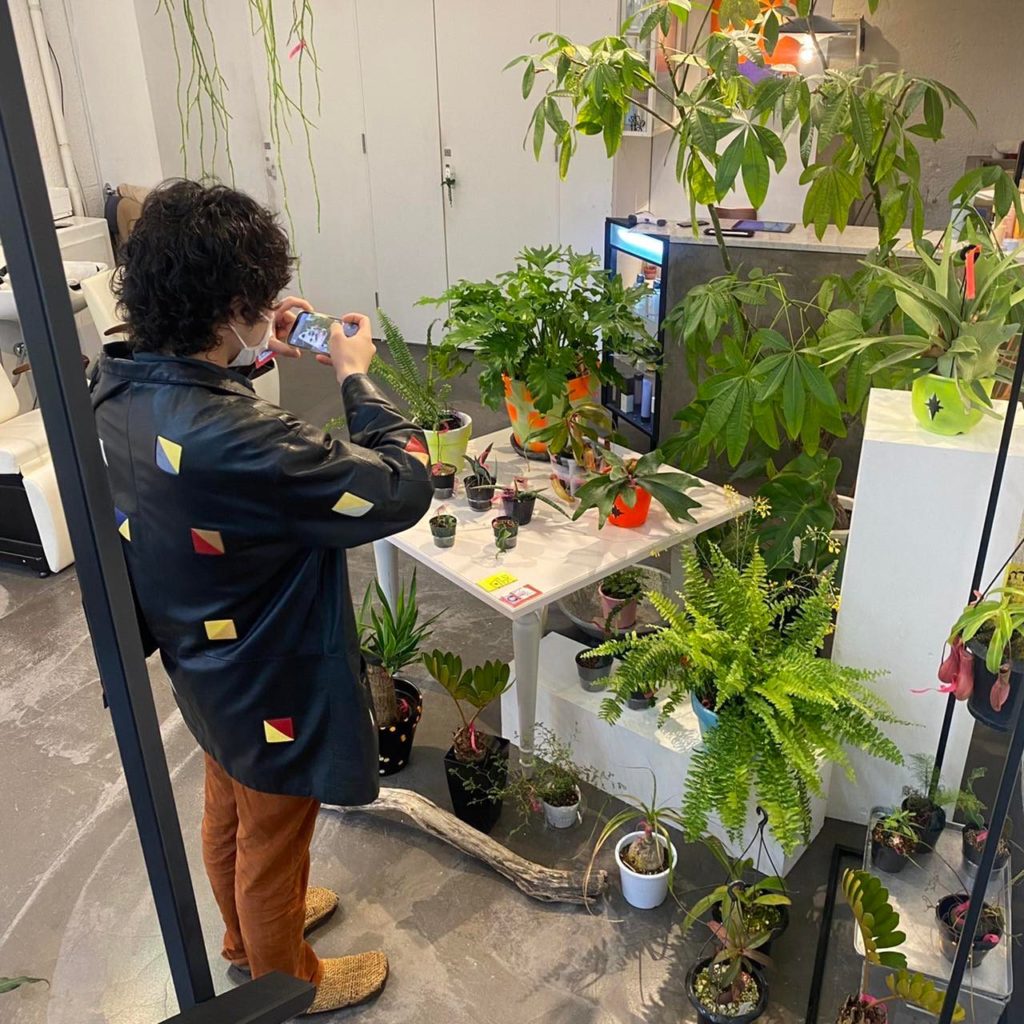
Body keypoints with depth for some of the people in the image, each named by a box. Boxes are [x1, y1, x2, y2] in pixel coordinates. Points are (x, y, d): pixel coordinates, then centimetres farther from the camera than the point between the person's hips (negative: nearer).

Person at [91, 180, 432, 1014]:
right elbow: (404, 488, -33)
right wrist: (355, 375, -20)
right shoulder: (240, 443, -40)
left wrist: (251, 357, -1)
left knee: (228, 814, 31)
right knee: (272, 844, 19)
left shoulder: (117, 389, -12)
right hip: (273, 685, -8)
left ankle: (250, 929, 59)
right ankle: (285, 981, 47)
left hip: (201, 664, 8)